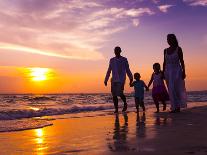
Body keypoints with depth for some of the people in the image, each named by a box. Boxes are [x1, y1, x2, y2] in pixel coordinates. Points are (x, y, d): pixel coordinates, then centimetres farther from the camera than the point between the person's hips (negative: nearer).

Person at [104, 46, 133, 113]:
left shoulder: (124, 60, 6)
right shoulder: (112, 60, 13)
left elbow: (127, 70, 9)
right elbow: (109, 71, 16)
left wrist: (131, 78, 3)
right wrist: (106, 80, 13)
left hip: (121, 79, -3)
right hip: (114, 80, 3)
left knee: (119, 93, -17)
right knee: (114, 95, -2)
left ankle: (125, 103, 11)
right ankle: (116, 109, 8)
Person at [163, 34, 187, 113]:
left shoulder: (178, 49, -3)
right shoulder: (166, 50, 9)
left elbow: (182, 61, -5)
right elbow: (164, 62, 11)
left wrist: (183, 72, -11)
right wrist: (163, 73, 8)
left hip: (177, 71, -4)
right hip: (168, 72, 4)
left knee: (178, 89, -5)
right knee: (171, 90, 3)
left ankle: (178, 107, 0)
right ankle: (174, 107, 7)